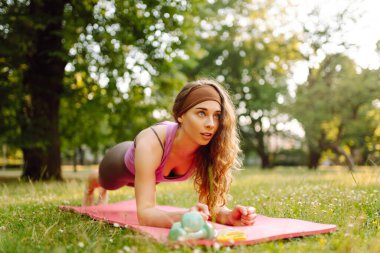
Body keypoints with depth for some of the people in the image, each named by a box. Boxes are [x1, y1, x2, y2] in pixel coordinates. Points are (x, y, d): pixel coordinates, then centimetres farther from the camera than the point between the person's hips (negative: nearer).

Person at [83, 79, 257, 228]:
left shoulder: (208, 149, -37)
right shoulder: (150, 144, -49)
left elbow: (211, 203, -32)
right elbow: (144, 213, -51)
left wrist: (229, 215, -55)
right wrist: (182, 218, -71)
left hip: (155, 169, 4)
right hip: (124, 162, -4)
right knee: (108, 183, 31)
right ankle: (90, 187, 69)